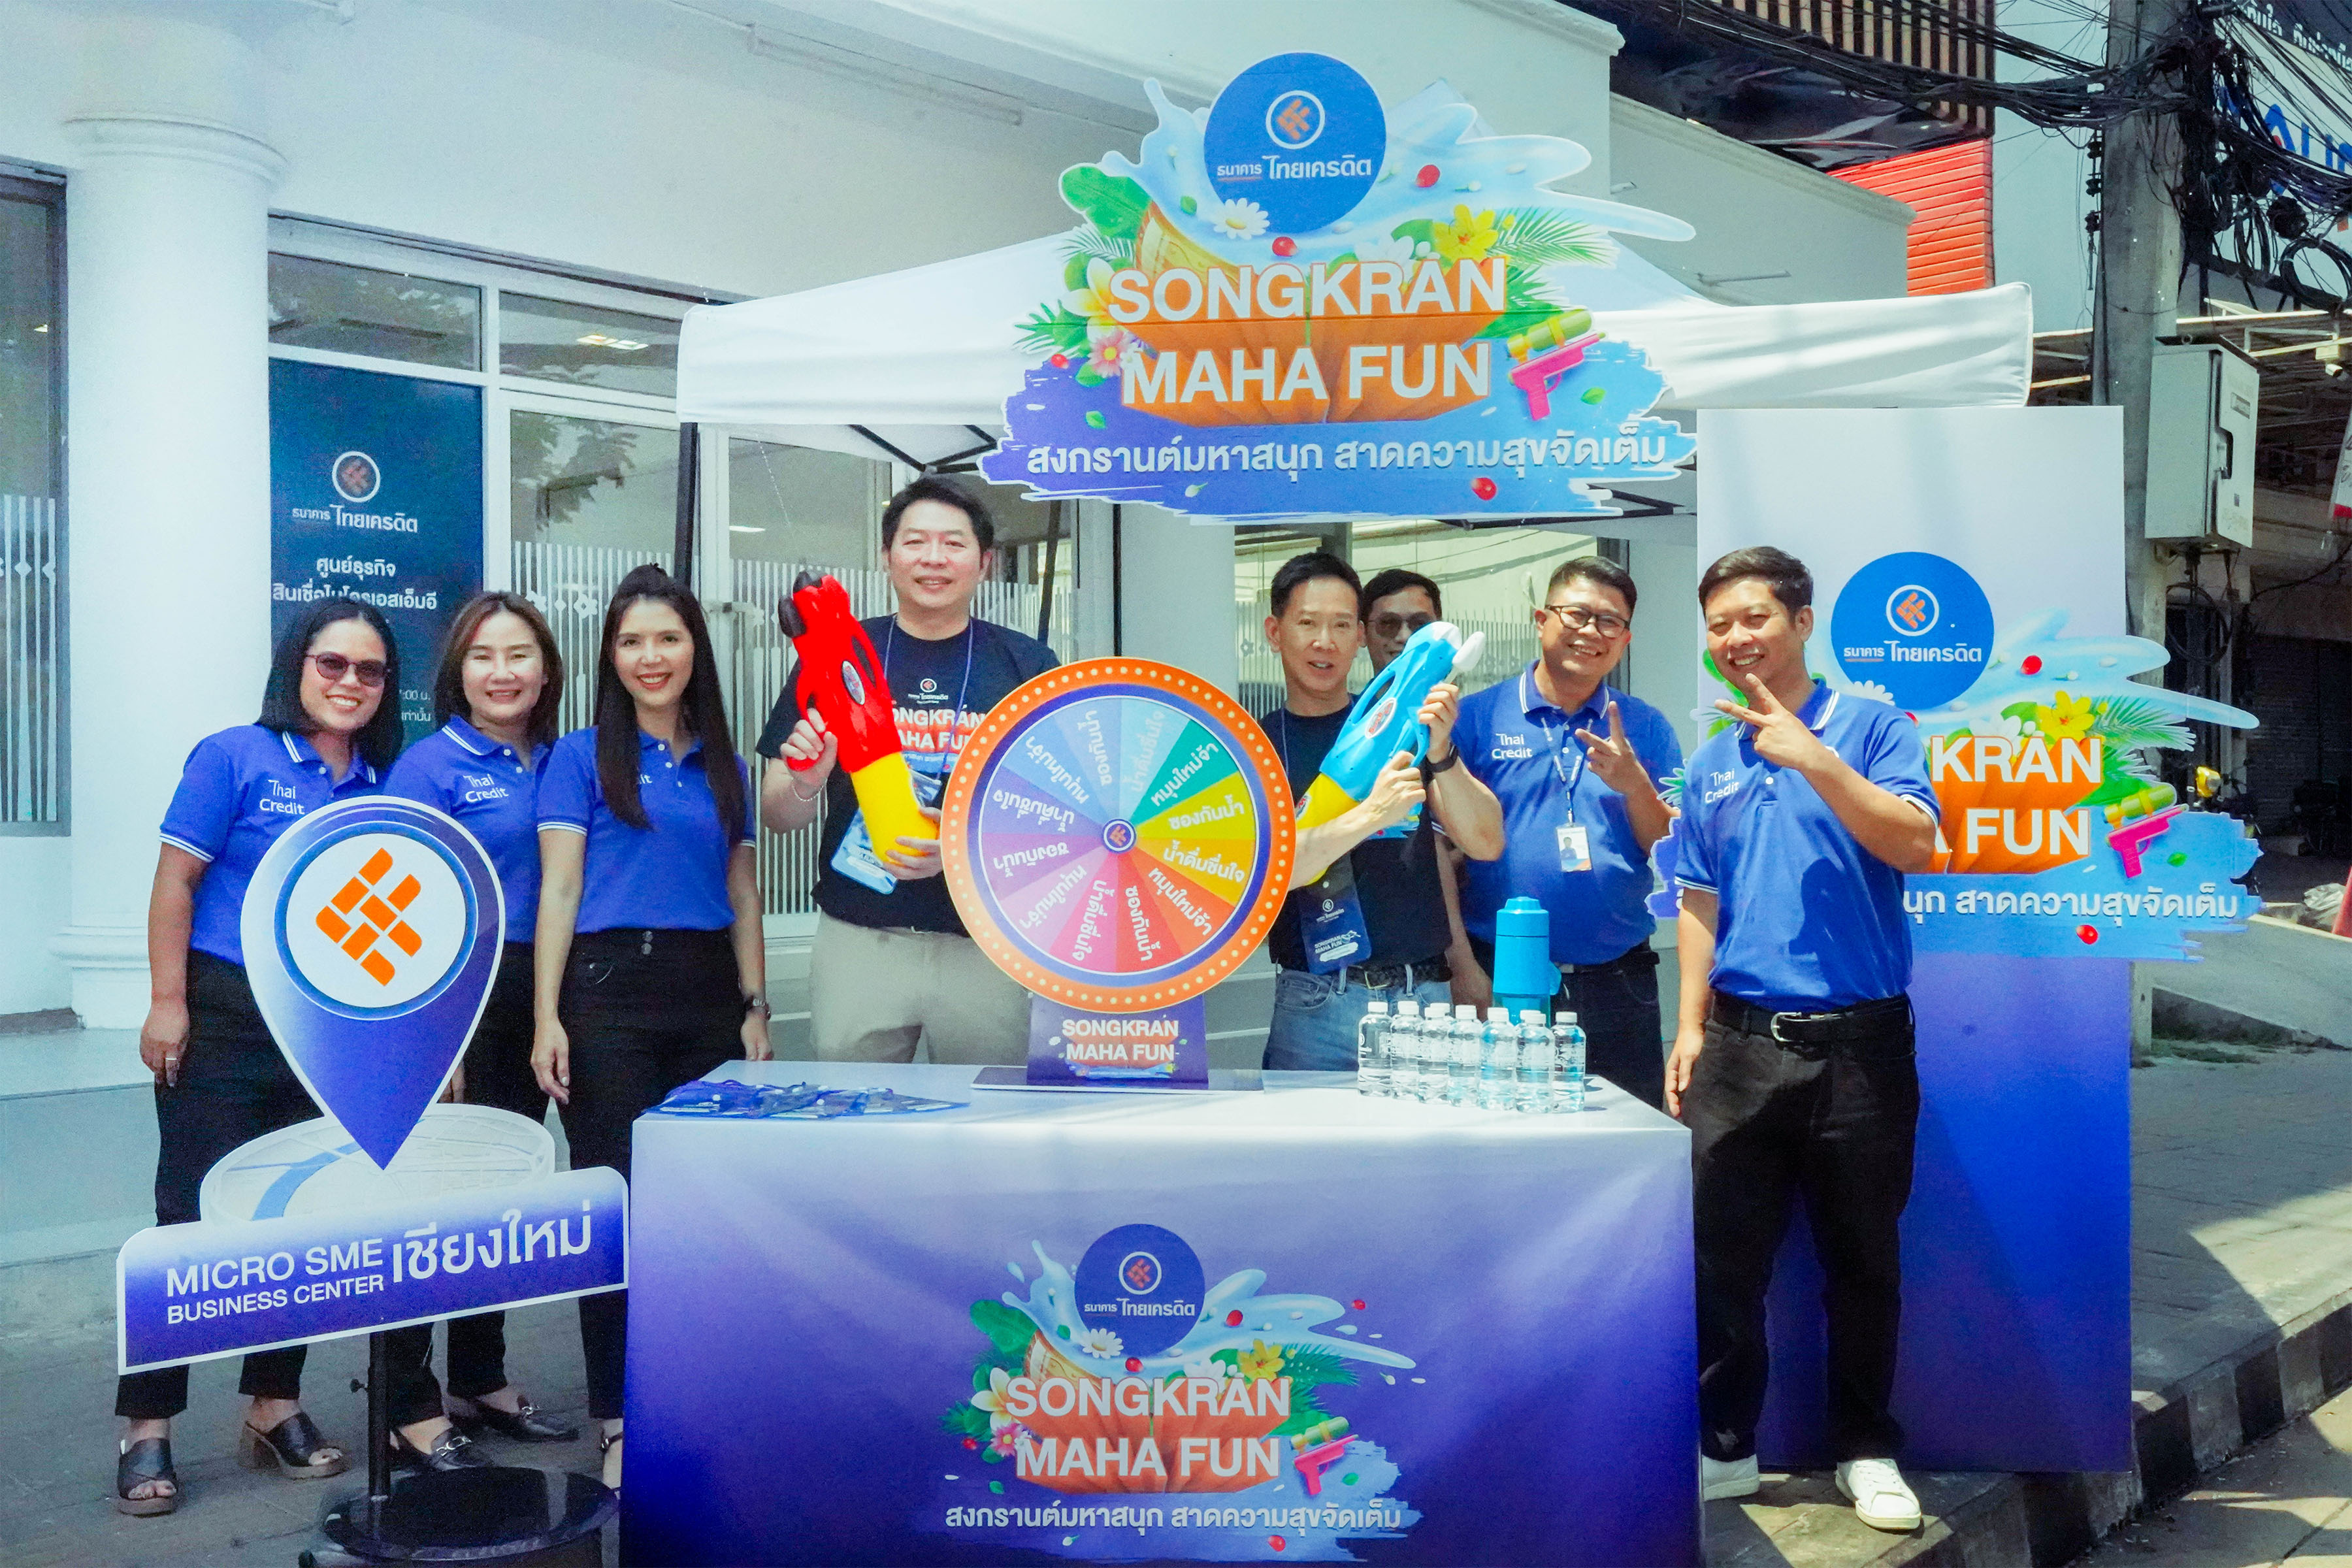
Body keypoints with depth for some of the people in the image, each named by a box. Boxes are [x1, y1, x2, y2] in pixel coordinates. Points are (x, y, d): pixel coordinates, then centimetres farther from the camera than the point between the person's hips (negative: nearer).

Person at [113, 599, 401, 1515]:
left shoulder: (380, 786, 7)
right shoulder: (234, 758, -6)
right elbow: (175, 883, -7)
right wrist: (167, 1005, -12)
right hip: (226, 1019, -5)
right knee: (195, 1216, 0)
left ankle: (274, 1409, 25)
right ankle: (147, 1430, 11)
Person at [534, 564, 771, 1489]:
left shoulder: (724, 768, 15)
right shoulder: (582, 757, 3)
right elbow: (557, 893, -1)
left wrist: (756, 1008, 10)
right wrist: (546, 1019, -9)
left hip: (709, 993, 4)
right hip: (611, 989, -4)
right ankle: (620, 1420, 7)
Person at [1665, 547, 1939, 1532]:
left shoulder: (1871, 729, -2)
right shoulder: (1712, 763, 11)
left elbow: (1917, 845, -17)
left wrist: (1813, 759, -24)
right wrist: (1690, 1028, 7)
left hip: (1858, 1041, -3)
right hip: (1739, 1043, 4)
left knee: (1862, 1261, 9)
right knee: (1722, 1256, 7)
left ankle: (1867, 1450, 26)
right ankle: (1724, 1446, 21)